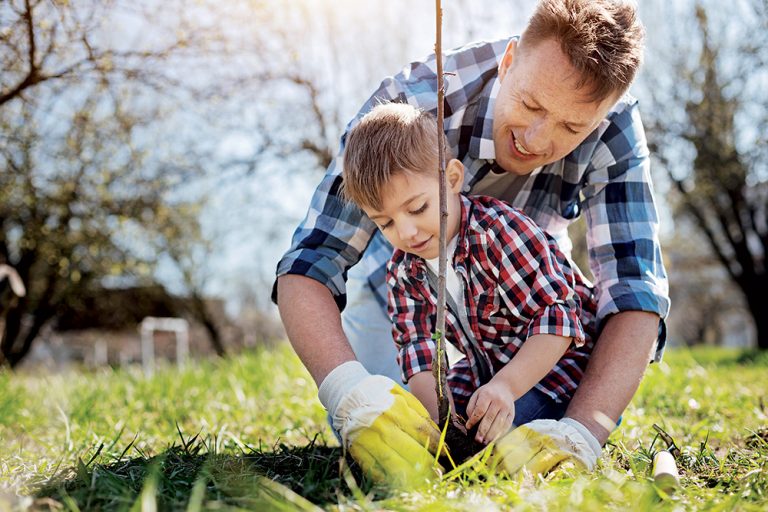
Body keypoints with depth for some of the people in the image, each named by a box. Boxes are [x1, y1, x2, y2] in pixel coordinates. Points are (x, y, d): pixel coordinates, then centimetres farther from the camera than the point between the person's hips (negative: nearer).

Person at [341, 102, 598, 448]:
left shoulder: (500, 232, -26)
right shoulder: (402, 271, -5)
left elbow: (557, 315, -27)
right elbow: (417, 348, -11)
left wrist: (506, 386, -36)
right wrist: (435, 417, -28)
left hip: (558, 362, -6)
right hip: (485, 371, 7)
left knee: (500, 430, -31)